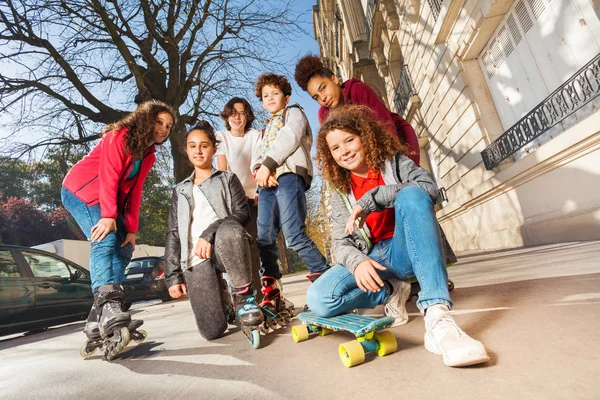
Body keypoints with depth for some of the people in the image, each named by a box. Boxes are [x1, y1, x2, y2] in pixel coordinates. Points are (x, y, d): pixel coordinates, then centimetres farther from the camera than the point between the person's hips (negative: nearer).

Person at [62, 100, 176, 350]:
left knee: (124, 249, -5)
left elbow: (135, 191, 0)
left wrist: (131, 230, -9)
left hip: (111, 200, 8)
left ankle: (97, 319, -3)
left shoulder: (148, 155, 7)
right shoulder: (120, 136, -13)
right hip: (80, 191, -8)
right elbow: (108, 176, -24)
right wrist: (108, 216, -34)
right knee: (105, 240, -28)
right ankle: (109, 306, -38)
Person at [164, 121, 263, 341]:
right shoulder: (180, 190, 22)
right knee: (212, 330, -11)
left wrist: (209, 234, -17)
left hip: (225, 248, -2)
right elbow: (173, 234, 16)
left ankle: (244, 297, -19)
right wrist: (173, 276, 7)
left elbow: (242, 214, -2)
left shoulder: (228, 179, 14)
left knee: (230, 230, -40)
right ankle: (220, 304, 25)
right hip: (196, 260, 3)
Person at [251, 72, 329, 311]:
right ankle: (271, 293, 1)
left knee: (294, 235, -19)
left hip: (289, 174, -6)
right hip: (267, 182, 7)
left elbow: (289, 138, -3)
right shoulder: (266, 128, 36)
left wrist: (268, 164, -12)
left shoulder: (294, 113, 19)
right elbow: (257, 155, 19)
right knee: (264, 238, -4)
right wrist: (259, 170, -4)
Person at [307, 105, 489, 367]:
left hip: (406, 251, -1)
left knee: (412, 195, -32)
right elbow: (340, 243, 0)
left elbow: (428, 187, -18)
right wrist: (357, 262, -23)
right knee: (319, 299, -24)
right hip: (373, 258, 2)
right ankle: (389, 293, 1)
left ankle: (437, 316, -40)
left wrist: (370, 200, -24)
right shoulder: (341, 193, 8)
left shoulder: (393, 162, 3)